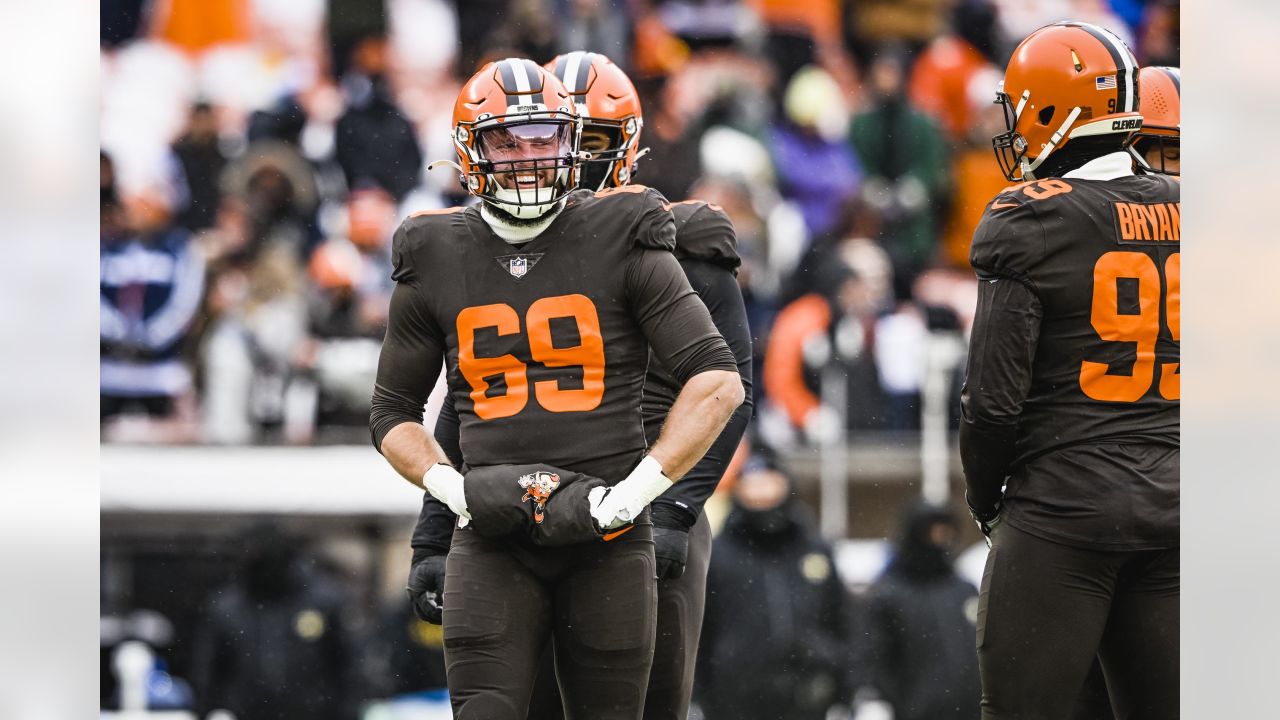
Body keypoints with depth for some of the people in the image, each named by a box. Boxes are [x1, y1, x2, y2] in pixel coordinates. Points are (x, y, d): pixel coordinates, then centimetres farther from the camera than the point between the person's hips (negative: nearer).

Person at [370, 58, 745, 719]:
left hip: (606, 540, -1)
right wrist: (445, 485, -4)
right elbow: (393, 414, 16)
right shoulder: (436, 262, 7)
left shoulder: (623, 243, 0)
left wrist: (639, 487, -13)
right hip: (493, 544, 1)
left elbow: (718, 381, -4)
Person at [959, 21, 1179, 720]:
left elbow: (995, 393, -10)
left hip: (1065, 502, -5)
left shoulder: (1031, 219, -9)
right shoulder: (1180, 212, 7)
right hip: (1174, 504, 5)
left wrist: (984, 494, 5)